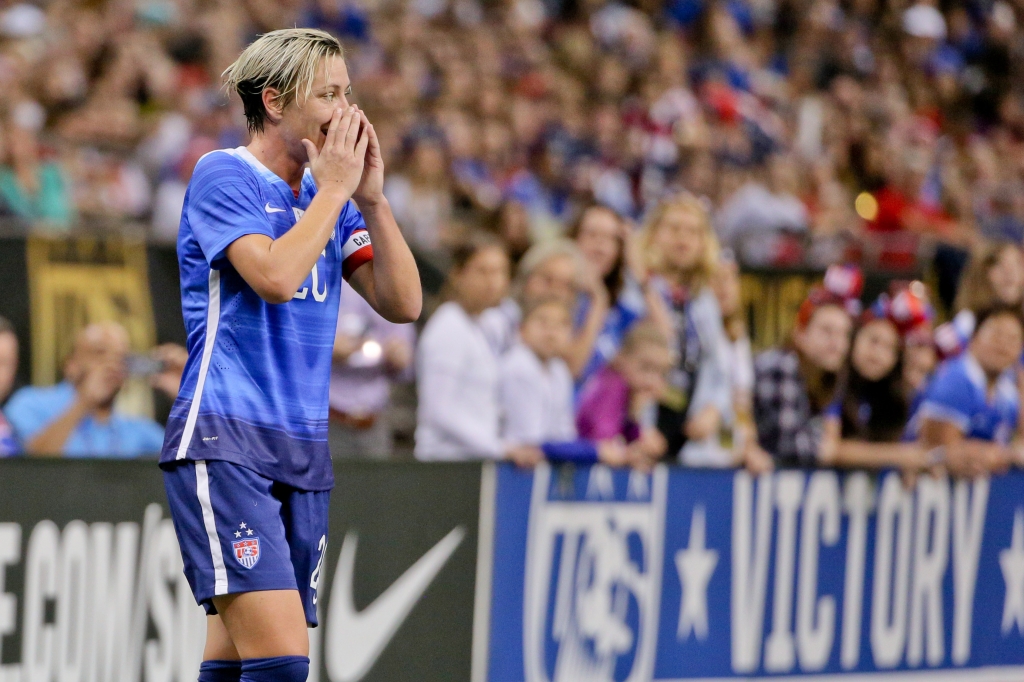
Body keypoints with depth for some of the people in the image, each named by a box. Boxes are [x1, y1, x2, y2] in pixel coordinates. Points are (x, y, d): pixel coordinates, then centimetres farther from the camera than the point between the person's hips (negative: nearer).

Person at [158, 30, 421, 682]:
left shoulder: (330, 195, 17)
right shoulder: (223, 175, -4)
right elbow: (275, 276, -20)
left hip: (303, 454, 7)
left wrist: (372, 197, 1)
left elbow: (403, 303, 10)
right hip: (224, 443, -7)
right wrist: (335, 188, -9)